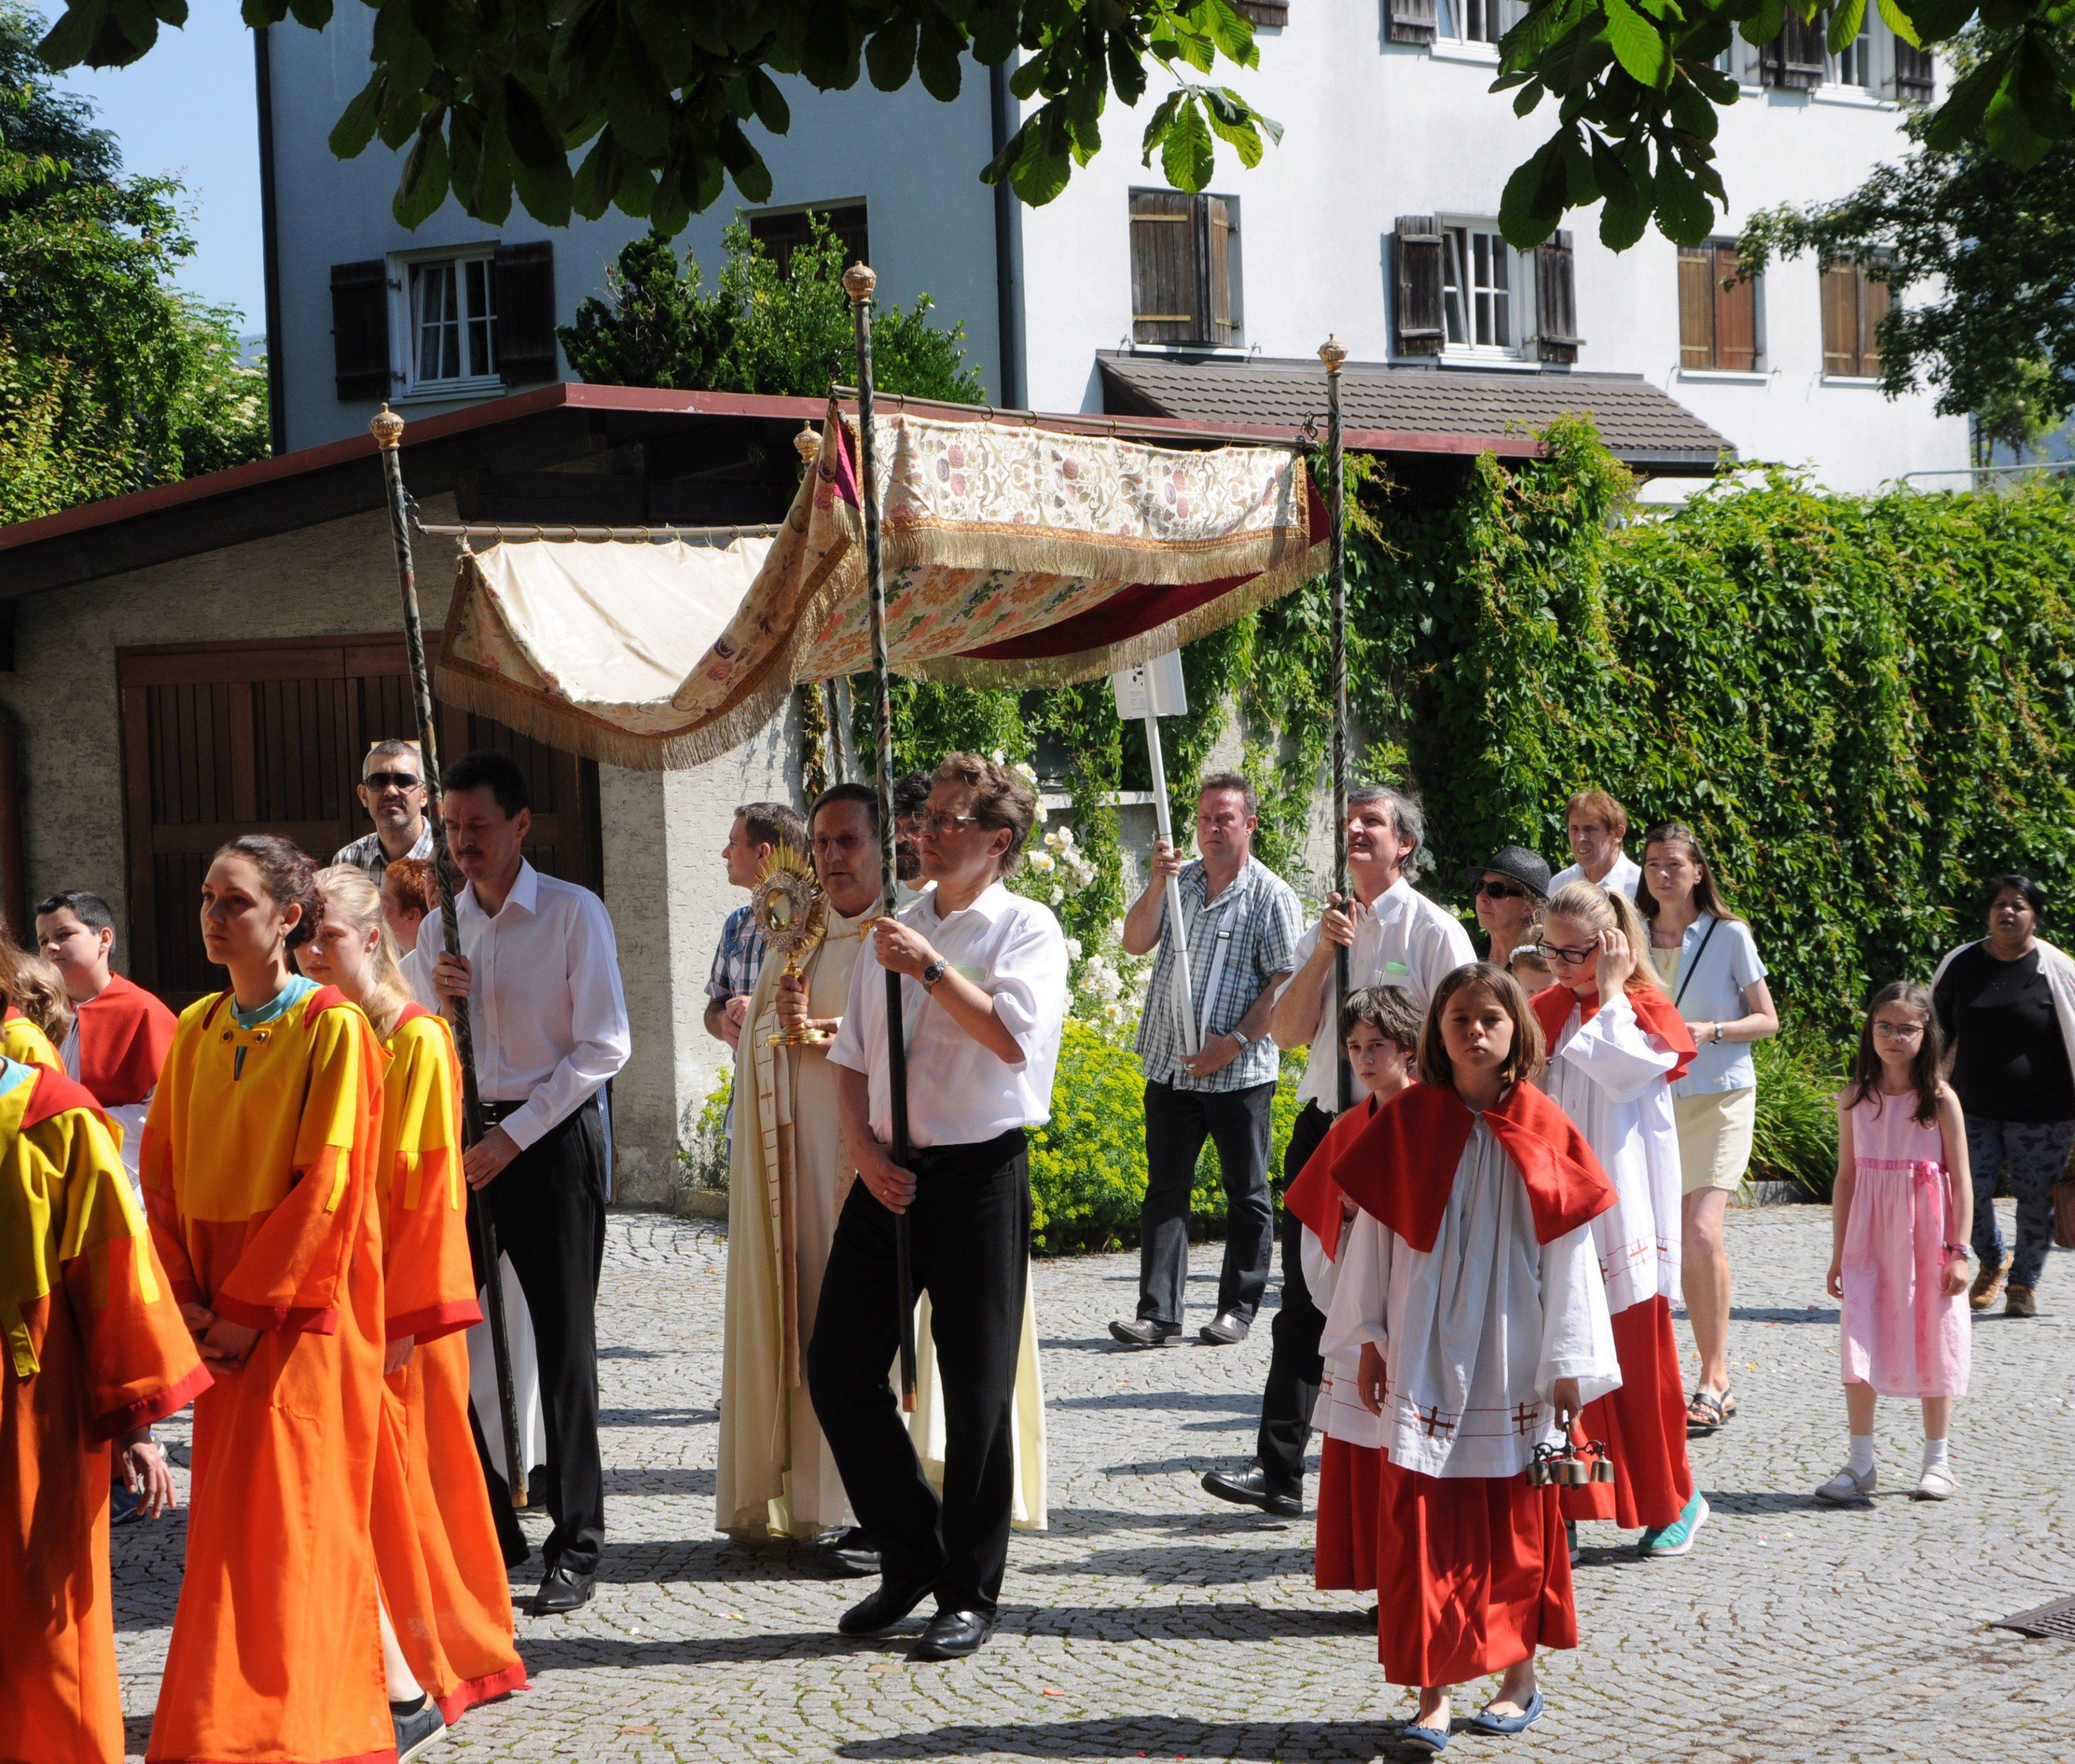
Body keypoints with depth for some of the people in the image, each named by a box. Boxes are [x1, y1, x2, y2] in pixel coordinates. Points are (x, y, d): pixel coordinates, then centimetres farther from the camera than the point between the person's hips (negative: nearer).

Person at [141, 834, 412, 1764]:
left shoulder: (332, 1027, -10)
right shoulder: (196, 1030, 10)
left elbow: (328, 1184, -15)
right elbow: (162, 1169, 9)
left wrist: (252, 1308, -16)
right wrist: (189, 1297, -2)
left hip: (301, 1304, -6)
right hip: (222, 1309, 7)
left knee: (287, 1507, -7)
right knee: (238, 1506, 7)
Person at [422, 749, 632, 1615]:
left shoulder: (574, 913, -5)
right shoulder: (440, 925, 11)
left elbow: (603, 1047, -10)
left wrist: (513, 1137, -14)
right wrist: (436, 996, -5)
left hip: (553, 1137, -5)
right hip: (460, 1132, 5)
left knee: (563, 1341, -2)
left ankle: (575, 1547, 5)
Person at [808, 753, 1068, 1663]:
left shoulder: (1026, 929, -4)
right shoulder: (894, 929, 13)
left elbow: (1014, 1037, -21)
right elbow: (851, 1059, 14)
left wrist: (931, 968, -20)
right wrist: (866, 1153, 0)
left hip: (979, 1175, -6)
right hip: (891, 1172, 6)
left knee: (977, 1389, 1)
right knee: (839, 1369, 5)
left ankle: (970, 1594, 13)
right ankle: (912, 1555, 22)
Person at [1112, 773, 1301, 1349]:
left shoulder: (1270, 895, -3)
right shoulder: (1178, 881, 10)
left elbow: (1284, 982, -8)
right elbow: (1135, 943, 0)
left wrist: (1234, 1043, -16)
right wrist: (1158, 884, -15)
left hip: (1241, 1072, -4)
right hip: (1170, 1066, 4)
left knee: (1246, 1192, 5)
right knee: (1165, 1188, 2)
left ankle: (1238, 1308, 14)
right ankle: (1158, 1313, 2)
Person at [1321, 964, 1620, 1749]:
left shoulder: (1542, 1131, -2)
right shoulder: (1406, 1122, 0)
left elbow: (1568, 1251, -1)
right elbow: (1372, 1234, 5)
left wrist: (1568, 1362, -2)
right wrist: (1369, 1340, 5)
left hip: (1513, 1363, 0)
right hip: (1424, 1360, 0)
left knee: (1514, 1526, 9)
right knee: (1423, 1526, -2)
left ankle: (1519, 1678, 22)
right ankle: (1433, 1690, 3)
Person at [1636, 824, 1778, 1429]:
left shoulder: (1729, 935, -2)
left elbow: (1766, 1020, 1)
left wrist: (1710, 1030, -16)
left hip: (1720, 1096, -4)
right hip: (1653, 1100, 4)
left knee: (1702, 1233, -16)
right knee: (1676, 1244, 3)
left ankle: (1714, 1382, -10)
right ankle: (1713, 1375, 13)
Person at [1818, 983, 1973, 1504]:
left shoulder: (1940, 1099, -4)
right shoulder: (1855, 1099, 3)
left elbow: (1961, 1179, -4)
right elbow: (1846, 1177, 8)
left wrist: (1959, 1250, -8)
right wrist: (1839, 1253, 7)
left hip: (1927, 1242, -2)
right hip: (1870, 1240, 2)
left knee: (1932, 1344, 5)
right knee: (1859, 1345, -3)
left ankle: (1938, 1461, 17)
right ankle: (1860, 1465, 5)